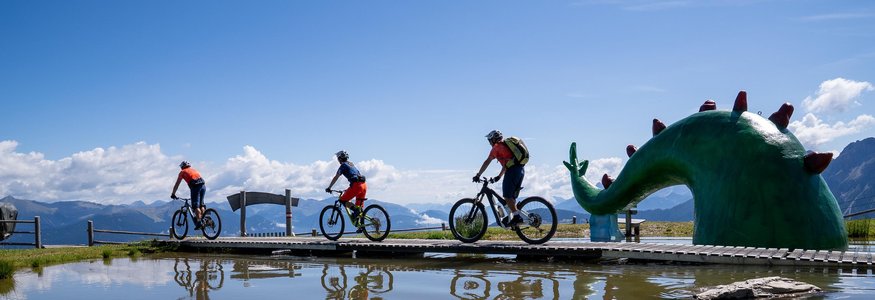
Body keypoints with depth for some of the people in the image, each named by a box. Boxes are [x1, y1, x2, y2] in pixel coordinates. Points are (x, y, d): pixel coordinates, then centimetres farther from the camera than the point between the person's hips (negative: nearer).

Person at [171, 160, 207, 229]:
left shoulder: (183, 172, 18)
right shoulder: (194, 170, 33)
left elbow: (177, 184, 18)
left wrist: (173, 194, 27)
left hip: (195, 186, -5)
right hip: (203, 185, 5)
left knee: (196, 205, -7)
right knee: (201, 204, 14)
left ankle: (199, 222, -18)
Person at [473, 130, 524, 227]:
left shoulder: (497, 147, 3)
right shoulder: (506, 145, 28)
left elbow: (487, 162, 1)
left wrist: (478, 175, 5)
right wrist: (499, 176, 37)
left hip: (513, 170, -9)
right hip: (521, 169, 9)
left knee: (507, 196, -7)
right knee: (512, 196, 14)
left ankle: (517, 217, -13)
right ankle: (511, 217, 13)